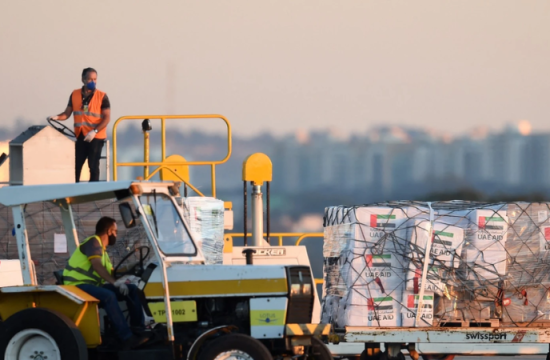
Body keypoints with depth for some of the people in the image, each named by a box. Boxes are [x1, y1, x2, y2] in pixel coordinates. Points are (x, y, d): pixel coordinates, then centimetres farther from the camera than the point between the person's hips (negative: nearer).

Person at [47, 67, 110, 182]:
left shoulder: (102, 97, -6)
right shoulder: (75, 95, 5)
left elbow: (107, 118, -9)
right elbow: (67, 113, 8)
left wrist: (94, 131, -20)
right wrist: (57, 117, -14)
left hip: (96, 137, -4)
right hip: (80, 137, 4)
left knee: (93, 166, -1)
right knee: (75, 166, 4)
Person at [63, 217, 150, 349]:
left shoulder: (102, 249, 23)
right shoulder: (93, 242, -9)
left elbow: (109, 272, 18)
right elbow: (97, 266, -24)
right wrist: (115, 282, -32)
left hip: (92, 285, 10)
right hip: (78, 285, -10)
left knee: (132, 289, 0)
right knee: (109, 296, -37)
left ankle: (139, 330, -5)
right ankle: (127, 338, -42)